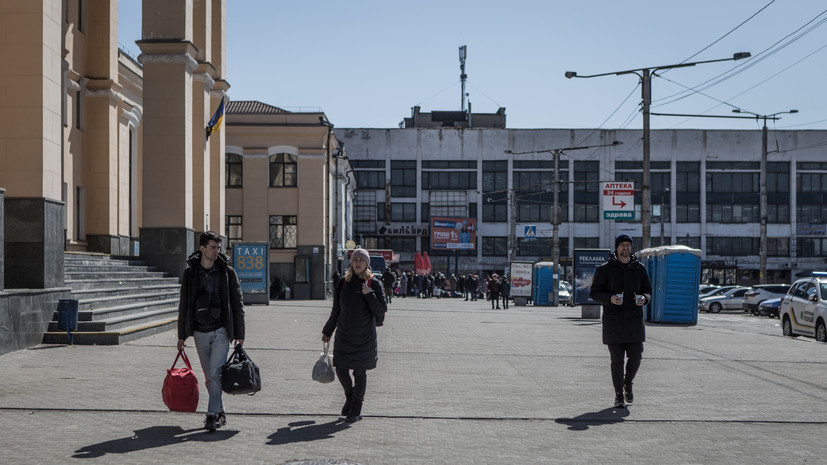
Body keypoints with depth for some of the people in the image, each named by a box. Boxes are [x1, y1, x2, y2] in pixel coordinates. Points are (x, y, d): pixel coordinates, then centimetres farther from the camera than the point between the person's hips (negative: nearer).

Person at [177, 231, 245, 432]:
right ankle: (220, 412, 22)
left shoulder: (227, 272, -1)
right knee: (209, 376, 9)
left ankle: (212, 415, -12)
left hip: (221, 330, -3)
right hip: (200, 332, 3)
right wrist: (182, 335, 9)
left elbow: (237, 305, 1)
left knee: (216, 373, -13)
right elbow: (184, 305, 11)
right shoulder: (190, 272, 4)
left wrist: (239, 335, -3)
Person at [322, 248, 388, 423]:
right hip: (343, 336, 3)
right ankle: (350, 397, 32)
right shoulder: (344, 283, 6)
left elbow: (381, 310, -7)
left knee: (360, 373, 2)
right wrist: (328, 331, 20)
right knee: (340, 370, 3)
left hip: (364, 338, -3)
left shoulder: (373, 284, -3)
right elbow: (336, 310, 15)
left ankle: (356, 410, 16)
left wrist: (369, 294, -19)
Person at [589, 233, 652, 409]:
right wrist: (610, 298, -19)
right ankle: (618, 395, 12)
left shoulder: (639, 268, 9)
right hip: (613, 320, -2)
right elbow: (594, 293, 0)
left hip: (634, 320, 2)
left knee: (635, 357, -4)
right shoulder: (604, 269, 1)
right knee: (617, 360, 0)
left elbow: (648, 291, 15)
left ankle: (628, 383, 25)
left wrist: (644, 298, -9)